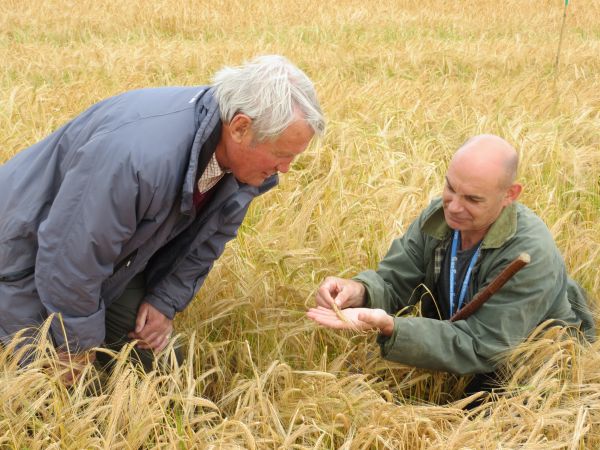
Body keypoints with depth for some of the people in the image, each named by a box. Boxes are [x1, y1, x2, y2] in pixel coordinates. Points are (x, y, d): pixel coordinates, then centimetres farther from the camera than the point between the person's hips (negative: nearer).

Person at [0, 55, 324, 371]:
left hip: (116, 255, 7)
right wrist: (80, 349, -19)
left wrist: (166, 303, -4)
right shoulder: (141, 154, -43)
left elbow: (208, 238, 2)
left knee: (154, 364, 4)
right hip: (28, 254, -7)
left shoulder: (245, 159, -17)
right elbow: (70, 258, -33)